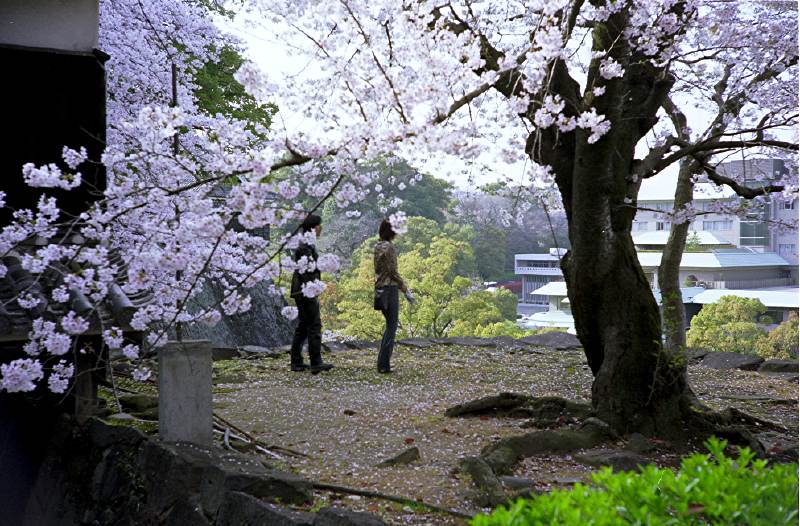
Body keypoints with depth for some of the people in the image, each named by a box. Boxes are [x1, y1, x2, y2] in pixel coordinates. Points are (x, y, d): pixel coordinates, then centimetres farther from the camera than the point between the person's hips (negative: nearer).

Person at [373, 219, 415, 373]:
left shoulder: (377, 247, 11)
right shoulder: (389, 247, -14)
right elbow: (393, 272, -16)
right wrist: (405, 290, -10)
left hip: (380, 289, 8)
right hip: (390, 288, -8)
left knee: (389, 325, 18)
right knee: (391, 327, -2)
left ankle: (383, 362, 18)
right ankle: (383, 364, -3)